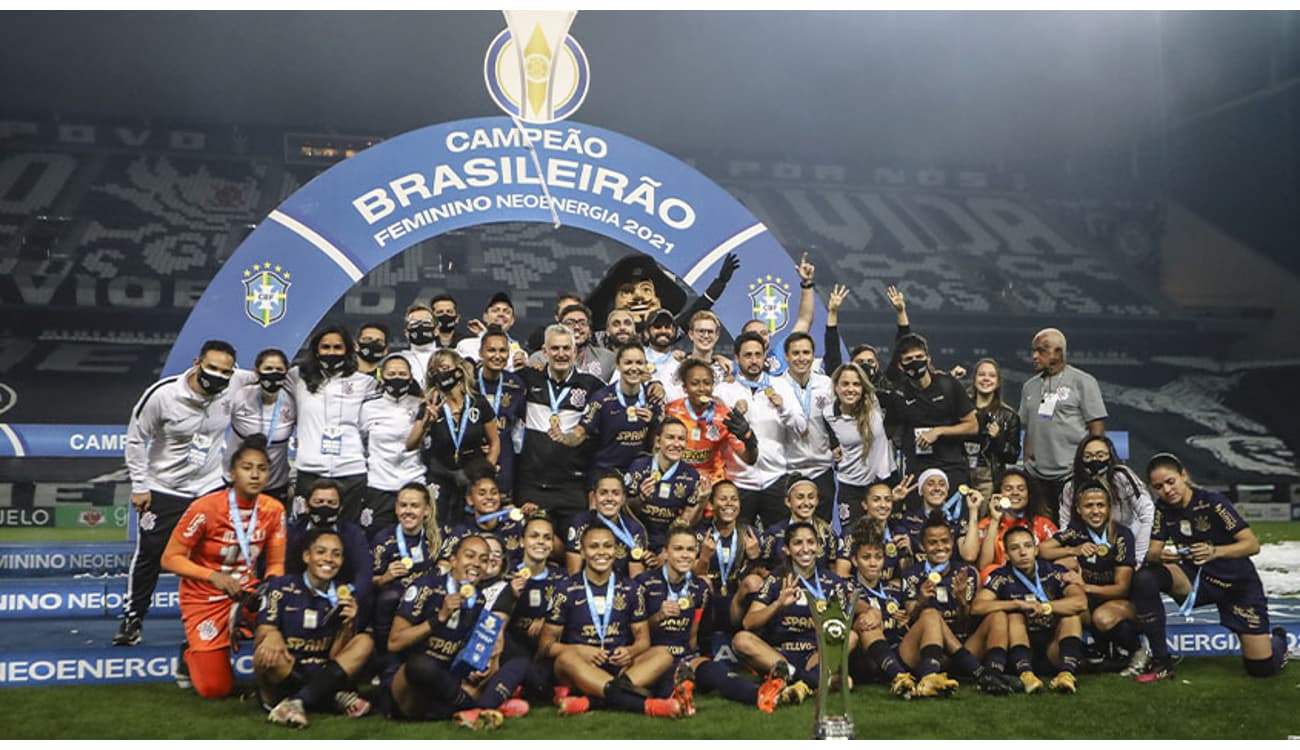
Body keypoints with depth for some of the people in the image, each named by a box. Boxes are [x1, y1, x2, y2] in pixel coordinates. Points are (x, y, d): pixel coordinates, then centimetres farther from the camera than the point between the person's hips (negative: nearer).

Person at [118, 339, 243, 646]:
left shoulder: (236, 387, -14)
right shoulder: (163, 394, -21)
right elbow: (136, 437, -10)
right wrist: (139, 486, -9)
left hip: (210, 488, 3)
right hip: (163, 490, -2)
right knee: (149, 554, 4)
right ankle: (133, 618, 21)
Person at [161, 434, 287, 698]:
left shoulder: (273, 509, -7)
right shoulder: (205, 508, -18)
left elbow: (276, 564, 2)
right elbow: (170, 559, -14)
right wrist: (213, 576, -28)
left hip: (247, 595, 3)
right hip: (205, 599, -3)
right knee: (216, 689, -8)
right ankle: (191, 654, 26)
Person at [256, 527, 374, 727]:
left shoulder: (343, 597, 7)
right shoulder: (281, 587, 0)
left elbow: (336, 656, 3)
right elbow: (263, 634, -10)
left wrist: (347, 625, -16)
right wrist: (272, 636, -34)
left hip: (322, 678, 4)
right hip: (279, 681, -3)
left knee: (365, 642, -15)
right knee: (267, 652, -33)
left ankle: (295, 703, -27)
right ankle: (334, 697, -20)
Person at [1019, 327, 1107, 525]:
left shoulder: (1082, 381, -1)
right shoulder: (1030, 386, 16)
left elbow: (1097, 427, -5)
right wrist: (1026, 465, 12)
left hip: (1071, 474, -5)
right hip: (1036, 476, 5)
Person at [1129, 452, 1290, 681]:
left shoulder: (1212, 502, -21)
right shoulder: (1163, 508, -6)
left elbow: (1252, 544, -24)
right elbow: (1152, 552, -10)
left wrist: (1215, 552, -42)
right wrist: (1159, 555, -35)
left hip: (1237, 583, -4)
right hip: (1196, 580, 4)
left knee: (1262, 668, -6)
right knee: (1144, 579, -26)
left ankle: (1277, 640, 34)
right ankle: (1162, 662, -16)